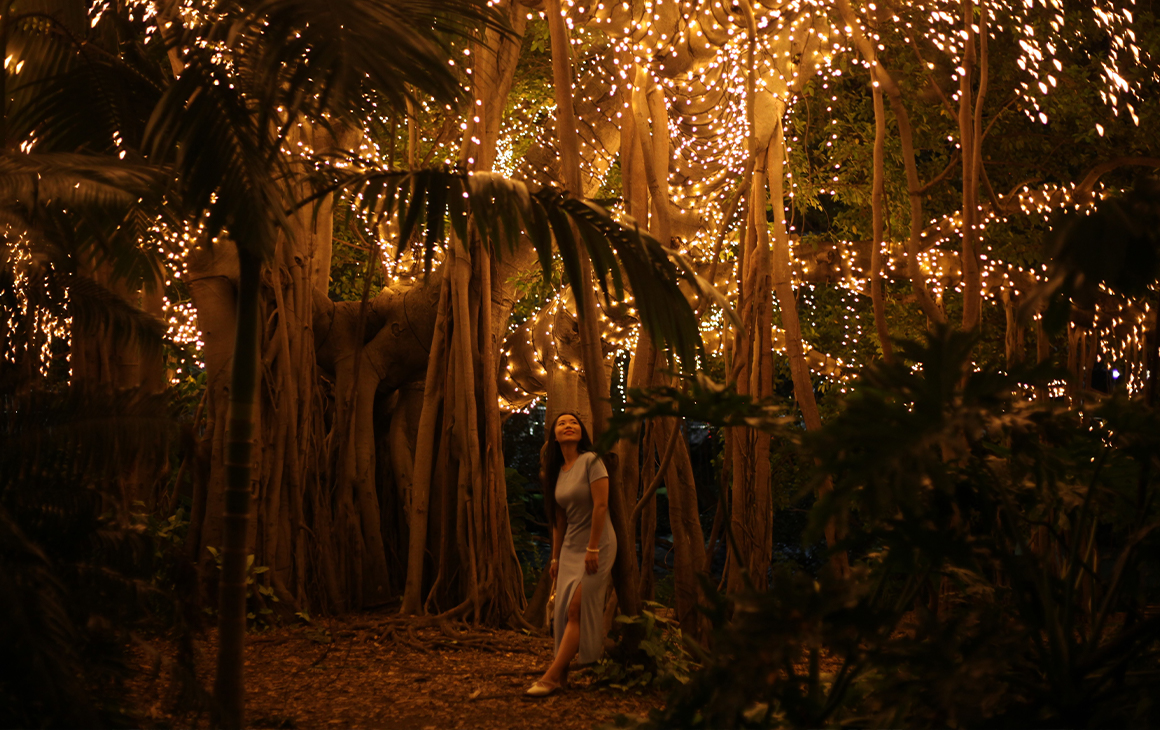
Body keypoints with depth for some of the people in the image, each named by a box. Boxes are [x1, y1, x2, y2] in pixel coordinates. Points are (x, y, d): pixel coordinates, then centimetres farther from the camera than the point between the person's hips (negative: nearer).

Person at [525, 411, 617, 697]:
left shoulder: (591, 461, -10)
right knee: (564, 610, 2)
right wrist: (555, 557, 13)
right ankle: (561, 674, 7)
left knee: (577, 609, -10)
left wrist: (593, 549, -18)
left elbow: (600, 505, -16)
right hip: (571, 546, 7)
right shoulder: (558, 471, 10)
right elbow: (559, 518, 14)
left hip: (597, 544, -7)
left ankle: (552, 676, -12)